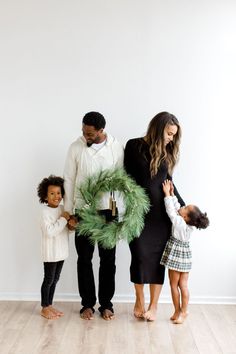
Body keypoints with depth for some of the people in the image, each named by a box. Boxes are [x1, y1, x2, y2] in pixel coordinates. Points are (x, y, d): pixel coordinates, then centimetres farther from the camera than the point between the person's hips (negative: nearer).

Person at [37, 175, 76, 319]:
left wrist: (72, 225, -10)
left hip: (61, 251, 7)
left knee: (55, 279, 15)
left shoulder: (62, 209, 5)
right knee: (48, 280, 4)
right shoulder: (45, 212, -16)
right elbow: (49, 232, -26)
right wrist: (63, 219, -23)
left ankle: (50, 305, 28)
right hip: (50, 252, -7)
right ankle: (44, 308, 17)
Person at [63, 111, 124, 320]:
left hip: (108, 210, 0)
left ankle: (106, 304, 22)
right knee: (84, 259, 8)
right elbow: (69, 180, -1)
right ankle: (87, 304, 22)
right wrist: (68, 212, -2)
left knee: (108, 259, 7)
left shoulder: (116, 148, -5)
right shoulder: (76, 147, -5)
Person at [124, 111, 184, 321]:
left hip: (161, 213, 3)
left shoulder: (166, 154, 9)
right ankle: (139, 301, 22)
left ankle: (153, 305, 16)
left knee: (158, 257, 4)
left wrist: (183, 207, 10)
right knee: (140, 256, 1)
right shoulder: (134, 146, -1)